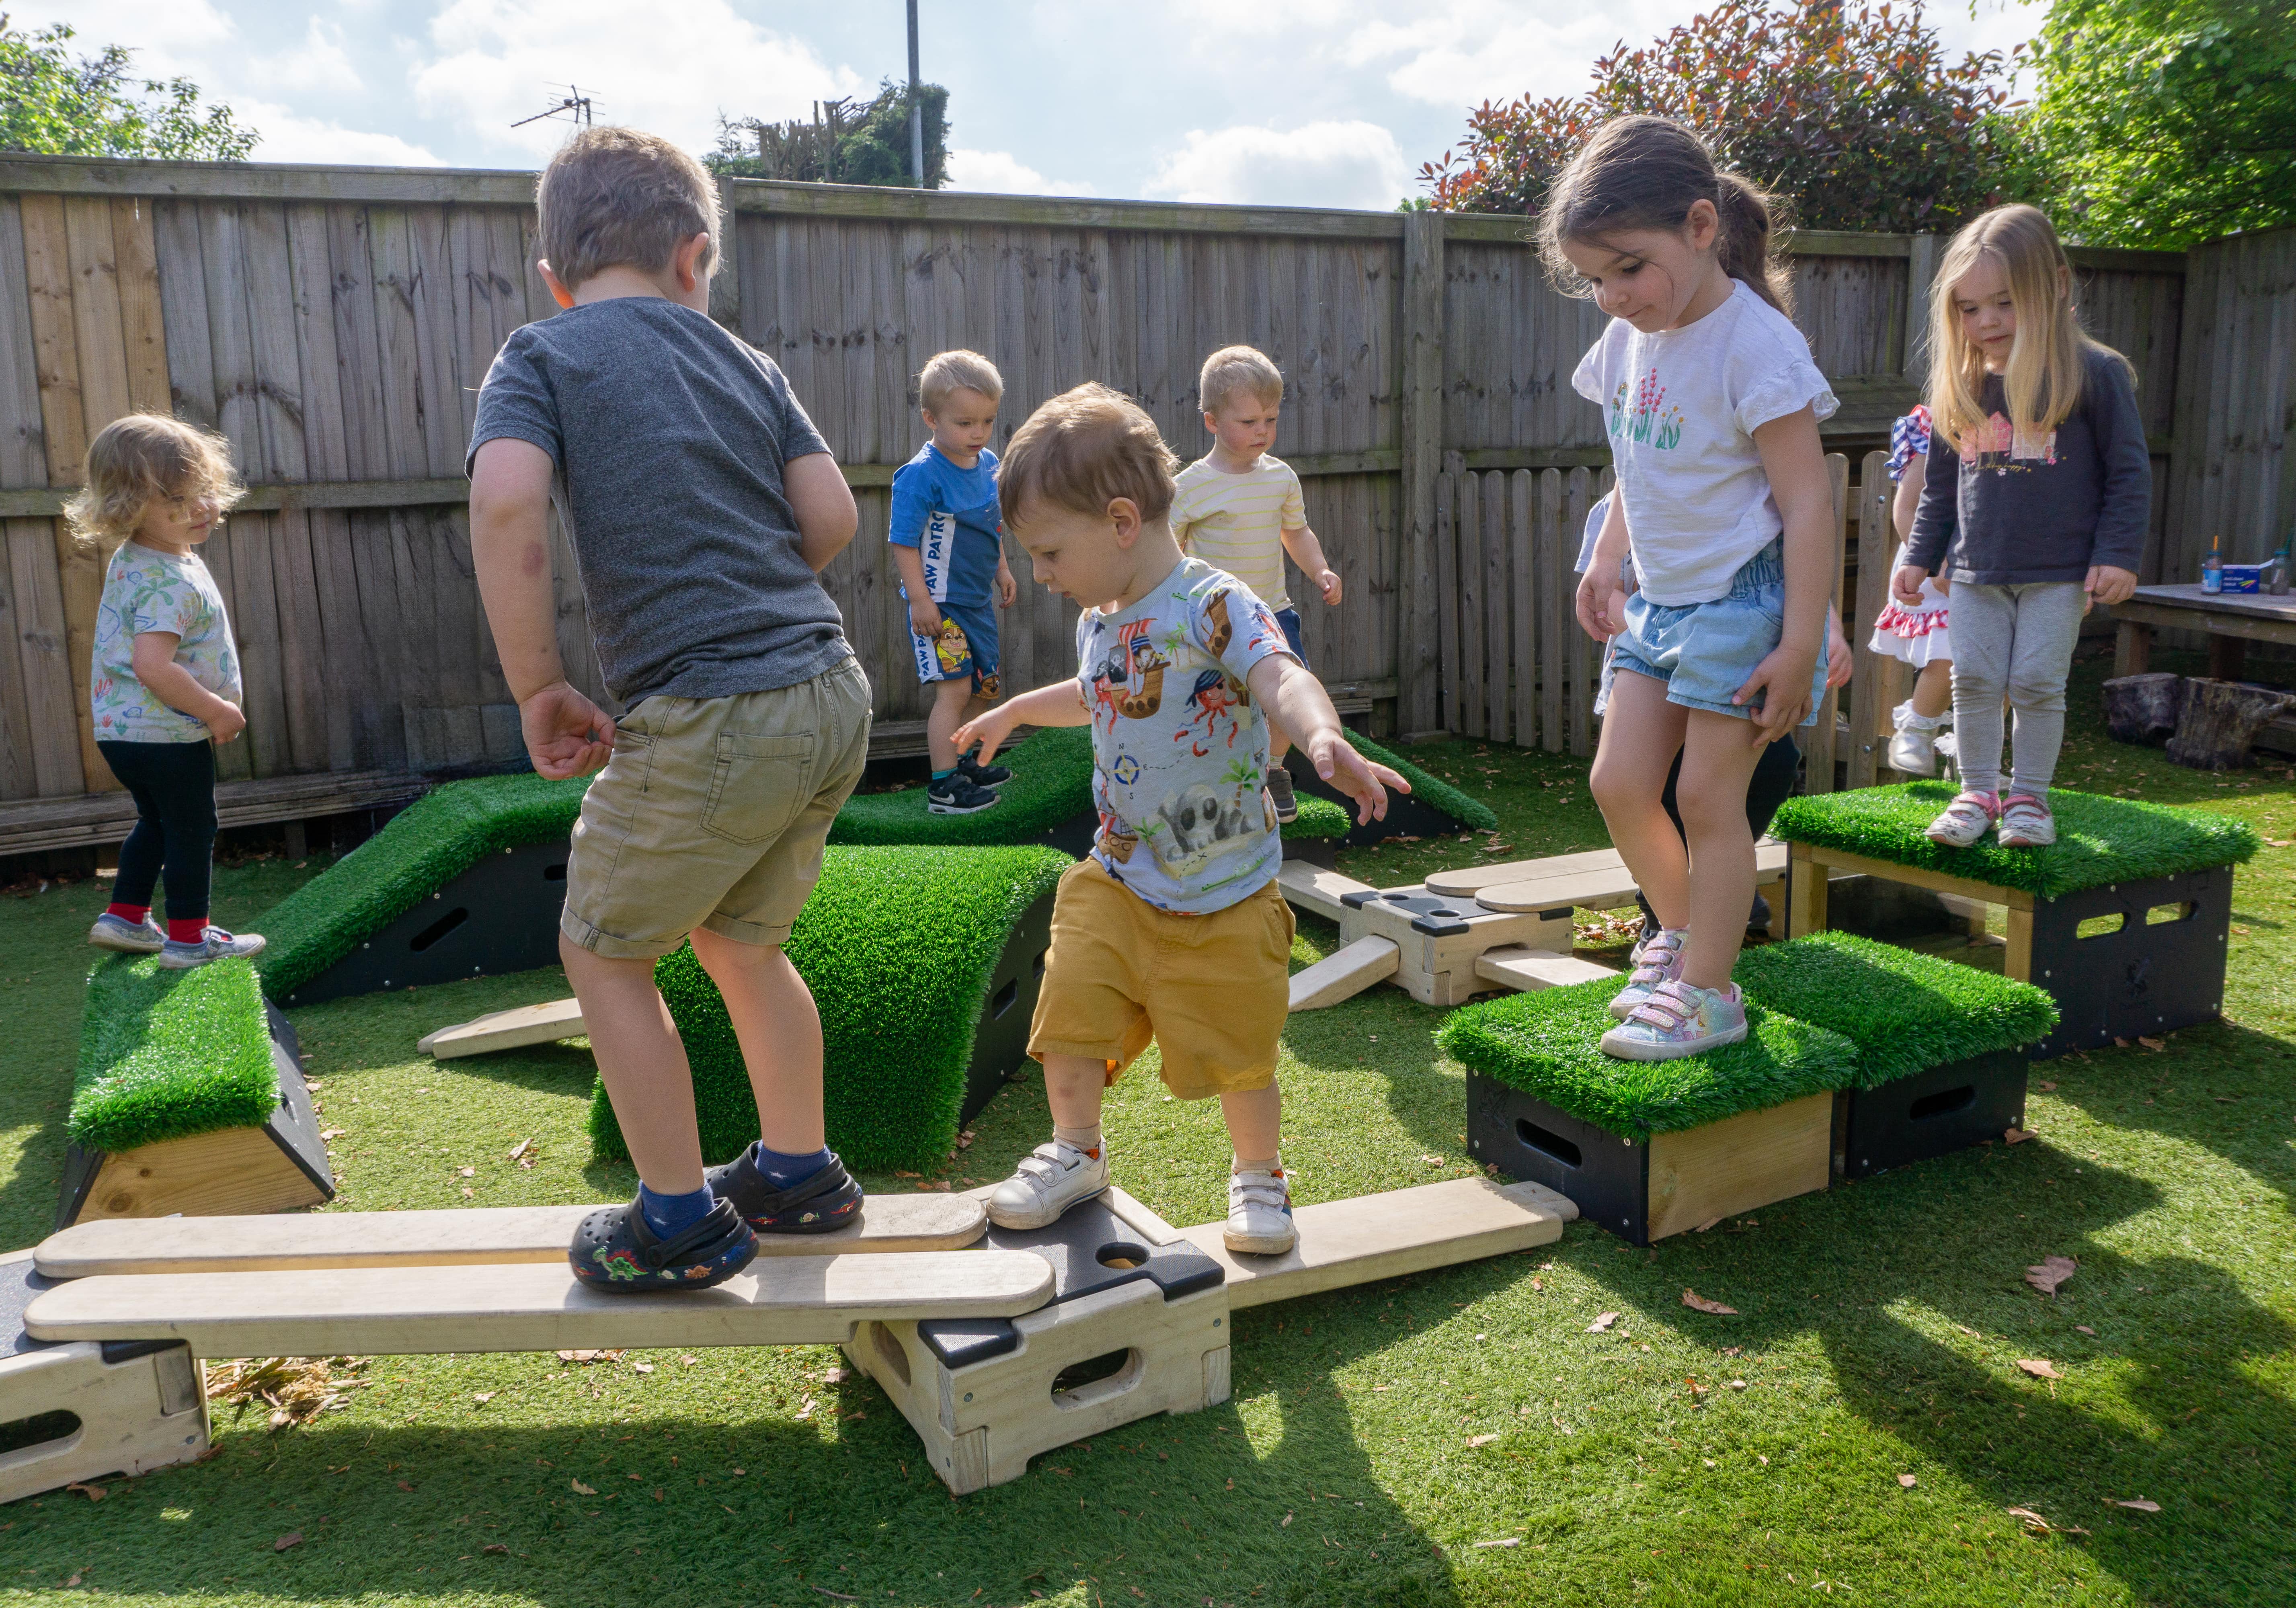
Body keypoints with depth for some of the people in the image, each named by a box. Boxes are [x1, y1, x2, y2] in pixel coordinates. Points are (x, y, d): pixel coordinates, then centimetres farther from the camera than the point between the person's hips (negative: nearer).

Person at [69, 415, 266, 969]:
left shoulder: (130, 561, 7)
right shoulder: (171, 582, -26)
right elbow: (152, 666, -35)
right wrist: (217, 710, -22)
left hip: (121, 730, 10)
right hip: (169, 735, -10)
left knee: (157, 822, 26)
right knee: (193, 831, 4)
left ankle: (125, 917, 34)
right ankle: (188, 939, 13)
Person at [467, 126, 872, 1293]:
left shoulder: (541, 357, 2)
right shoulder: (747, 362, 14)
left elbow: (507, 503, -16)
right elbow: (831, 518, 6)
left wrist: (538, 687, -7)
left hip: (708, 720, -6)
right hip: (830, 695, 6)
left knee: (604, 951, 15)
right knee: (739, 939, 25)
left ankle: (680, 1223, 21)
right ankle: (798, 1174, 37)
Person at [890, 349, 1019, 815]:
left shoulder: (989, 465, 6)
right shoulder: (920, 475, -18)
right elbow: (904, 543, -19)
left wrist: (1002, 571, 19)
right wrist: (920, 601, -22)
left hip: (977, 601, 8)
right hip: (939, 604, -8)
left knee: (984, 688, 18)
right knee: (954, 690, -9)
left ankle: (958, 760, 36)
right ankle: (943, 787, -2)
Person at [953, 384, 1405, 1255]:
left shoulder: (1215, 606, -19)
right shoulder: (1099, 621, 6)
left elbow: (1282, 677, -37)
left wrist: (1324, 739, -59)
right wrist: (1013, 711, 43)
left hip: (1226, 896, -6)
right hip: (1117, 880, 6)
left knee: (1239, 1053, 5)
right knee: (1069, 1014, 0)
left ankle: (1258, 1176, 31)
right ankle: (1075, 1153, 25)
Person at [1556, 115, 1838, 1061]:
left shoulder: (1755, 346, -18)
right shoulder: (1630, 340, 5)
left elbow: (1807, 501, -18)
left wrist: (1801, 644, -21)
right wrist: (1606, 563, 16)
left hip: (1744, 599, -7)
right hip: (1661, 599, 7)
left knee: (1708, 796, -3)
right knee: (1619, 783, 4)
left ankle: (1708, 993, 11)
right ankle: (1679, 930, 28)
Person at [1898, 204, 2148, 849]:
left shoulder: (2095, 374, -6)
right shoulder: (1961, 389, 6)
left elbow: (2129, 473, -3)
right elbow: (1940, 485, 15)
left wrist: (2117, 555, -9)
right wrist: (1920, 558, 11)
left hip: (2058, 572, -4)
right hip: (1976, 571, 4)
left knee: (2037, 683, -1)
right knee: (1973, 681, 4)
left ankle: (2030, 795, 13)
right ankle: (1978, 791, 16)